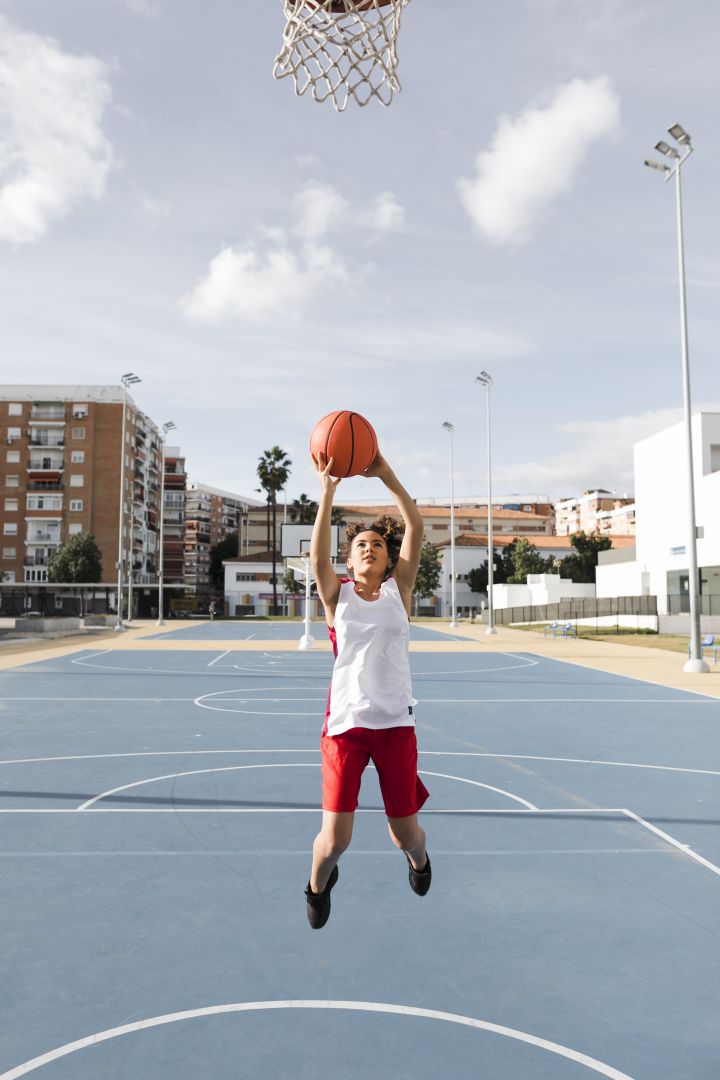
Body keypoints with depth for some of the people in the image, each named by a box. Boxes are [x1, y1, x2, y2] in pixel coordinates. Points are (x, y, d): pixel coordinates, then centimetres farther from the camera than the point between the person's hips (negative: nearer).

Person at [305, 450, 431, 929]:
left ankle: (419, 858, 50)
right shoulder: (337, 594, 3)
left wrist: (386, 475, -17)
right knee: (335, 840, -6)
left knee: (407, 834, 10)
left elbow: (416, 529, -8)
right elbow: (318, 554, -16)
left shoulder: (399, 588, 5)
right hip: (345, 724, -1)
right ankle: (318, 886, 31)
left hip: (395, 723, 1)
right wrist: (328, 490, -24)